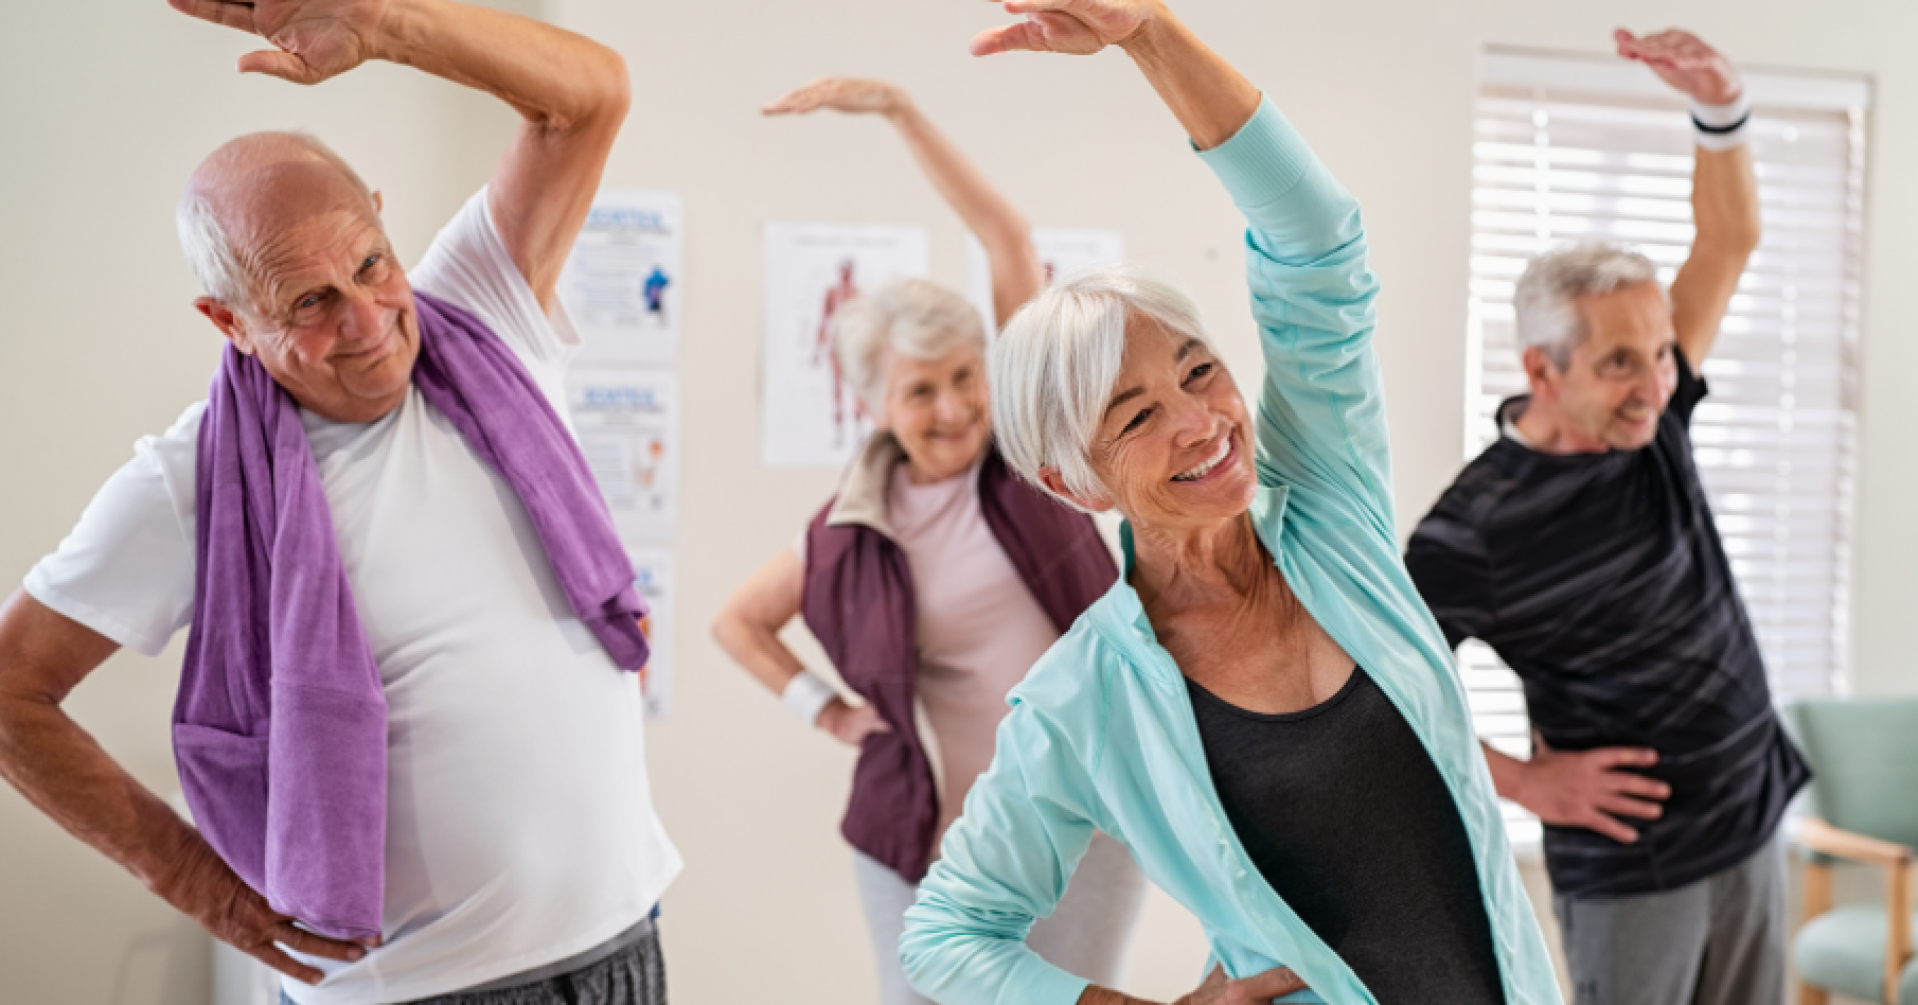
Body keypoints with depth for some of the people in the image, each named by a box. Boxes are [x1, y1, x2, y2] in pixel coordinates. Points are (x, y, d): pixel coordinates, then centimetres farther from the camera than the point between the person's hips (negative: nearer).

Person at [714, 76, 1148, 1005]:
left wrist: (898, 108, -13)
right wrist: (826, 710, 2)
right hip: (932, 835, 1)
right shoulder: (854, 530, -1)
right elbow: (736, 621, 14)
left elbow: (1008, 239, -11)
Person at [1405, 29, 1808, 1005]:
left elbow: (1729, 240, -3)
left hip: (1752, 823, 6)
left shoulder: (1649, 415, -3)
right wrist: (1524, 781, -12)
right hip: (1631, 866, -6)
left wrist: (1720, 108, -20)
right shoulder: (1475, 529, -21)